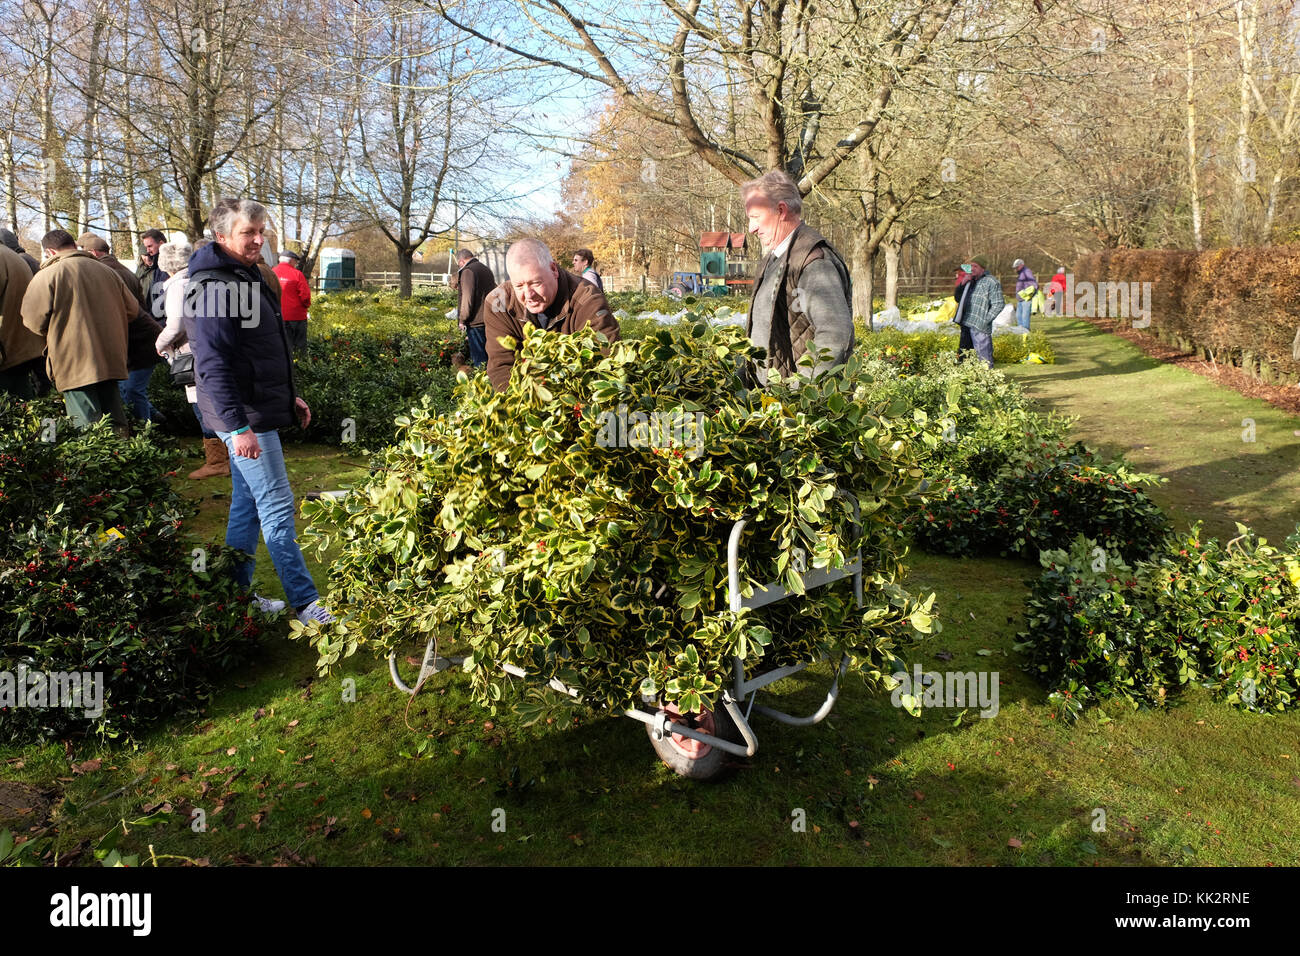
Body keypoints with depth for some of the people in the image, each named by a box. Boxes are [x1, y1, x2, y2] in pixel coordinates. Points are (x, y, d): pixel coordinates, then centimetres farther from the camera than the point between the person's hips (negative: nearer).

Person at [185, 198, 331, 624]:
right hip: (245, 419, -10)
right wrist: (238, 427, -26)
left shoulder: (247, 276, 15)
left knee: (248, 504, 15)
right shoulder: (213, 288, -17)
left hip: (262, 410, 10)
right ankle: (305, 602, 0)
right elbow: (213, 365, -22)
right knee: (277, 508, -6)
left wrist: (289, 396, 22)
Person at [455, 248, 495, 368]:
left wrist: (462, 319, -9)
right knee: (486, 352, 14)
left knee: (478, 355, -4)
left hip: (476, 321, -9)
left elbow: (467, 298, -17)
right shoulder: (486, 269, 17)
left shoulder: (468, 271, -12)